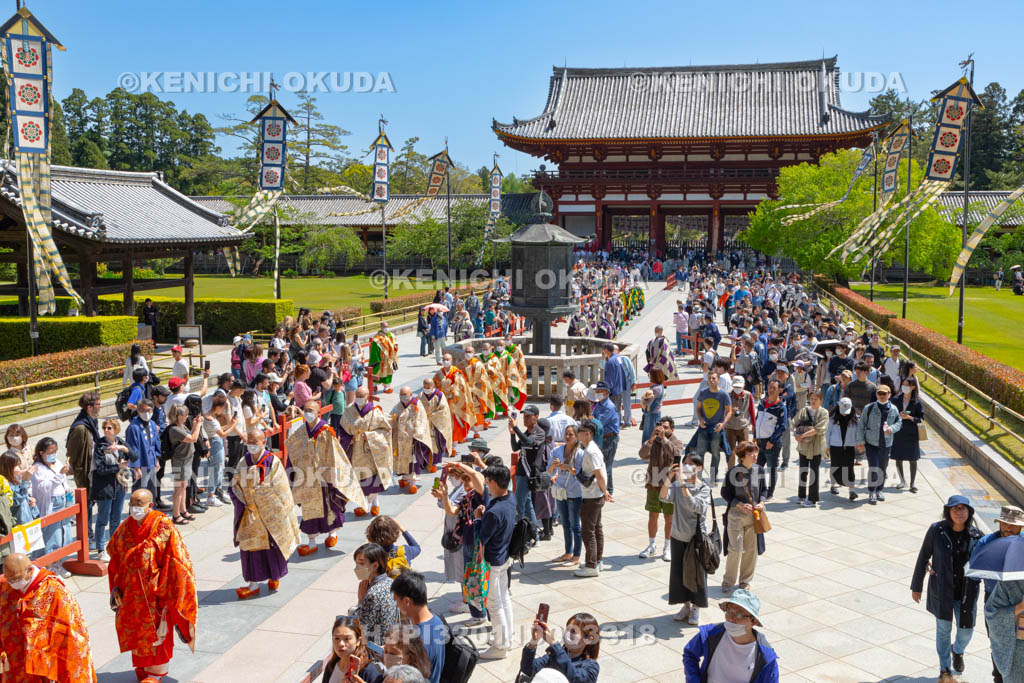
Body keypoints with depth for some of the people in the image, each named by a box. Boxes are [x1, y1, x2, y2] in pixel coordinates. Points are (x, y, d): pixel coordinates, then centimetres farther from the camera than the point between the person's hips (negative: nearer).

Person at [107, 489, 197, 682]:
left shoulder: (164, 528, -16)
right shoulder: (125, 528, 0)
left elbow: (173, 564, -14)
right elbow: (115, 561, 10)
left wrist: (162, 592, -15)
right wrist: (116, 588, 4)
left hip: (155, 593, -5)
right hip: (132, 593, 5)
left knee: (156, 634, 5)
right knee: (136, 632, 16)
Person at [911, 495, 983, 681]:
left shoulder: (975, 535, -11)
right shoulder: (936, 530, -16)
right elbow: (923, 558, -6)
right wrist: (916, 586, 0)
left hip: (966, 593, 2)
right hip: (941, 590, -1)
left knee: (966, 630, 11)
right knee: (944, 629, 13)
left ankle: (958, 651, 48)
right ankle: (945, 668, 36)